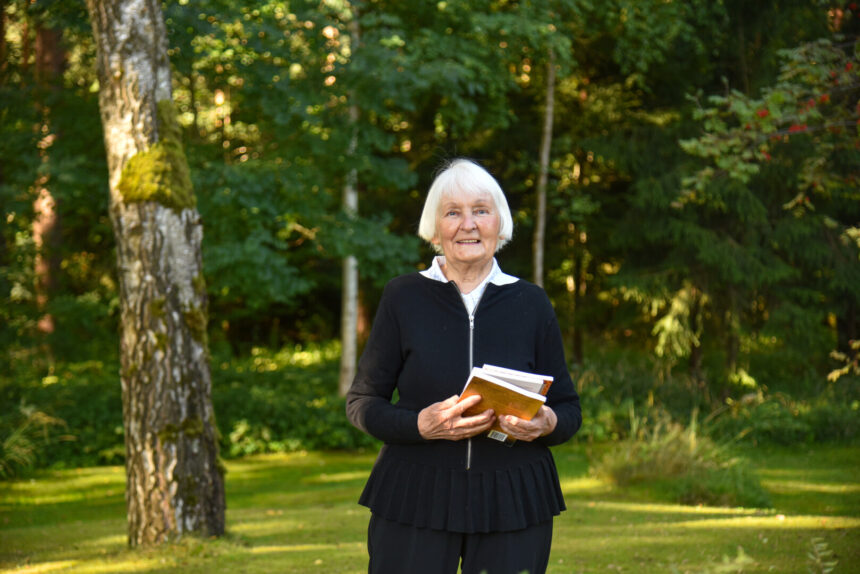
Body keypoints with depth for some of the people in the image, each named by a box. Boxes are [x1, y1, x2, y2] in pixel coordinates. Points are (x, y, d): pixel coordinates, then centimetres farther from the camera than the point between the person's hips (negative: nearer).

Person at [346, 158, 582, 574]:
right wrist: (420, 425, -14)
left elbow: (569, 410, 11)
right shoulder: (403, 298, 4)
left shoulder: (531, 304, 7)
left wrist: (547, 423, -13)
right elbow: (361, 402, 4)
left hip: (513, 505, 1)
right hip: (414, 502, -1)